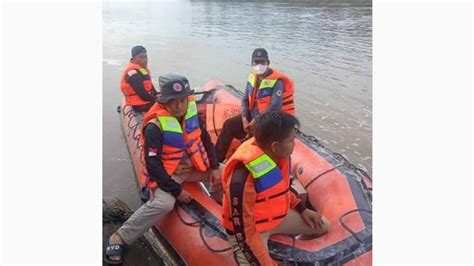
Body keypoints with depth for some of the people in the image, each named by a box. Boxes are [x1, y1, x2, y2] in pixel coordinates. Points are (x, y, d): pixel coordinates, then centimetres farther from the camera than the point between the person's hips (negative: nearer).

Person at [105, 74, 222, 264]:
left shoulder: (191, 111, -5)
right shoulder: (155, 126, -24)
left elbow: (205, 139, 7)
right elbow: (152, 164, -24)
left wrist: (214, 167, -2)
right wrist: (176, 191, -24)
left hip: (192, 166, 7)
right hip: (167, 173, -7)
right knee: (165, 203, -32)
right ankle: (120, 237, -13)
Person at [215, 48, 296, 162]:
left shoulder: (277, 81, -20)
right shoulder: (253, 77, 3)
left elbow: (274, 107, -26)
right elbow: (245, 100, 7)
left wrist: (257, 121, -20)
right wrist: (244, 119, -8)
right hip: (252, 116, 7)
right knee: (229, 125, -3)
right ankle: (217, 158, 6)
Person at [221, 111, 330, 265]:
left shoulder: (280, 156, -13)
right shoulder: (243, 180, -37)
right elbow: (245, 232, -28)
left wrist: (302, 209, 8)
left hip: (277, 216, 7)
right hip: (249, 230, -7)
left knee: (322, 226, 9)